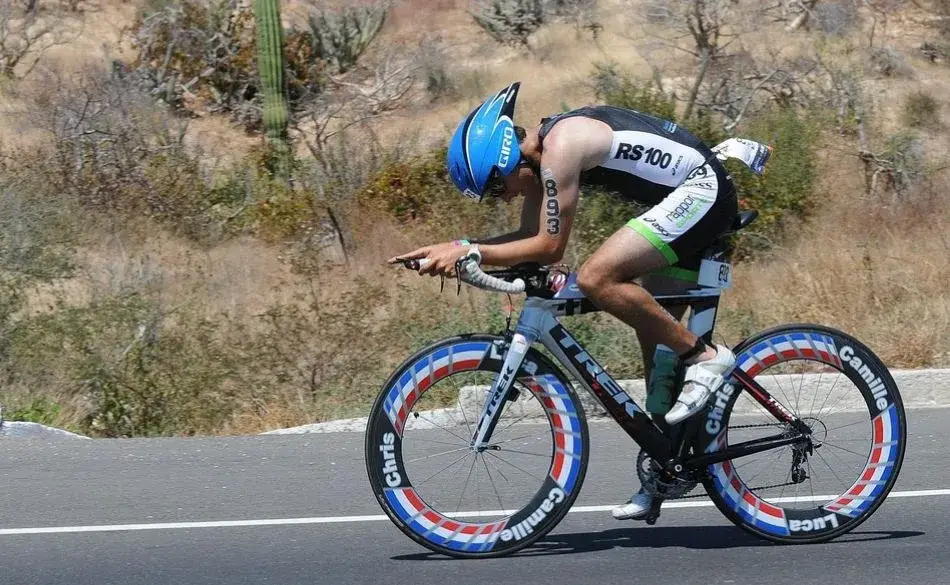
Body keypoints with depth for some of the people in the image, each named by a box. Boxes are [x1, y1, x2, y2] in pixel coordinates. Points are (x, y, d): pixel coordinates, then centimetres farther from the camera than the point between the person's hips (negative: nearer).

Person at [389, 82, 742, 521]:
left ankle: (705, 356, -12)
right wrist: (450, 249, 6)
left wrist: (468, 251, -15)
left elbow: (549, 247, -19)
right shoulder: (538, 153, 9)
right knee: (653, 332, 12)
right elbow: (531, 237, 16)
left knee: (596, 278, -22)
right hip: (691, 198, 11)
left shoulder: (560, 147, -20)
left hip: (701, 189, -11)